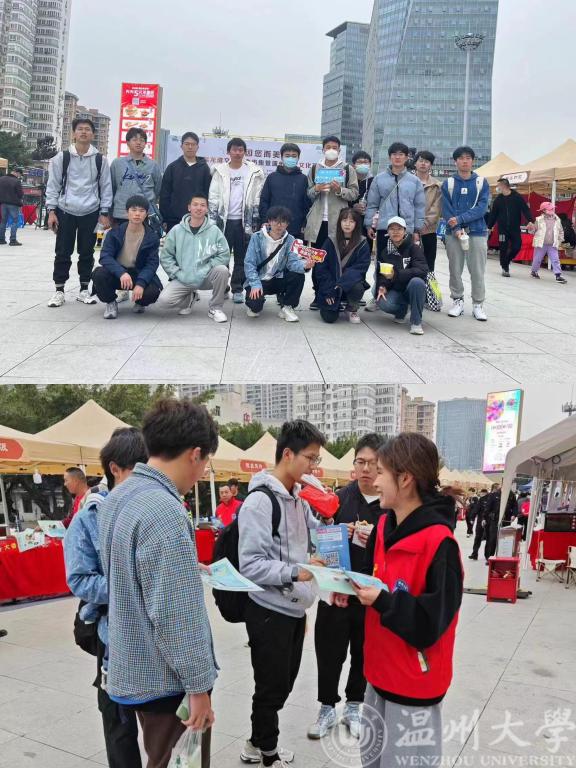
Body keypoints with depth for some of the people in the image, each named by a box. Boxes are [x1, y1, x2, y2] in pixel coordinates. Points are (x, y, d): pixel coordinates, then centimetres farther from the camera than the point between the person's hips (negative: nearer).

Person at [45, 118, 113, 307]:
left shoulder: (100, 160, 2)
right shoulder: (61, 157, 1)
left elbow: (106, 187, 5)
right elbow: (53, 185, 3)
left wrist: (104, 213, 0)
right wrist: (51, 211, -4)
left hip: (91, 213, 1)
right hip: (65, 212, 0)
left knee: (87, 253, 7)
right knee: (63, 253, 2)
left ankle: (84, 290, 17)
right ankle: (59, 291, 11)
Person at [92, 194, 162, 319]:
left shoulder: (152, 238, -5)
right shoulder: (114, 233, -6)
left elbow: (152, 264, -10)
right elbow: (105, 256, -17)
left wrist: (141, 283, -29)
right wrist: (121, 273, -37)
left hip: (139, 274, 0)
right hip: (116, 273, 0)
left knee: (152, 291, -31)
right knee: (99, 274, -32)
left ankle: (139, 302, 10)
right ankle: (111, 303, 0)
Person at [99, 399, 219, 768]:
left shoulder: (118, 497, 5)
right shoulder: (164, 510, -25)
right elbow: (177, 614, -25)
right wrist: (199, 684, -18)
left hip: (133, 669, 9)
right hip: (168, 678, -9)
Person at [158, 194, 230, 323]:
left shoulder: (214, 230, -3)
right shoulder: (176, 231, 1)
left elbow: (224, 255, -6)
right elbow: (166, 256, 2)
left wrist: (206, 270, -13)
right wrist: (177, 274, -9)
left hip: (206, 278, 0)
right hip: (183, 280, 1)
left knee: (222, 270, -31)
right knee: (164, 300, -22)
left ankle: (215, 308, -7)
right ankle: (190, 298, 14)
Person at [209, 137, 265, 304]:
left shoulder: (254, 172, 2)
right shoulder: (220, 171, 5)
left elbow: (257, 199, 3)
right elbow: (213, 197, 4)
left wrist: (255, 222, -1)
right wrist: (212, 220, -2)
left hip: (244, 221, 0)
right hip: (224, 219, 1)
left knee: (242, 257, 4)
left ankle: (237, 288, 11)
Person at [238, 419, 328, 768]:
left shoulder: (299, 499, 7)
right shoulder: (259, 502, -19)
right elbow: (250, 565, -23)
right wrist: (295, 572, -32)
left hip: (295, 609, 8)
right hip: (270, 611, -8)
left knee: (283, 684, 19)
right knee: (271, 688, 6)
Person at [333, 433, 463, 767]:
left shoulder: (438, 542, -23)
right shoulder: (385, 526, 3)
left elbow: (433, 620, -23)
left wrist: (383, 602, -29)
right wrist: (352, 589, -3)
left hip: (414, 682, -8)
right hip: (381, 671, 8)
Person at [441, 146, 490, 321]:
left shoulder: (482, 182, 4)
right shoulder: (448, 184, 5)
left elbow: (481, 208, -6)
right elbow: (446, 209, -2)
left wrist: (459, 218, -16)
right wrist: (456, 229, -16)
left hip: (477, 232, -1)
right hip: (454, 233, 1)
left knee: (477, 271, -1)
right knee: (455, 270, 4)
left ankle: (478, 304, 7)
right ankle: (458, 301, 16)